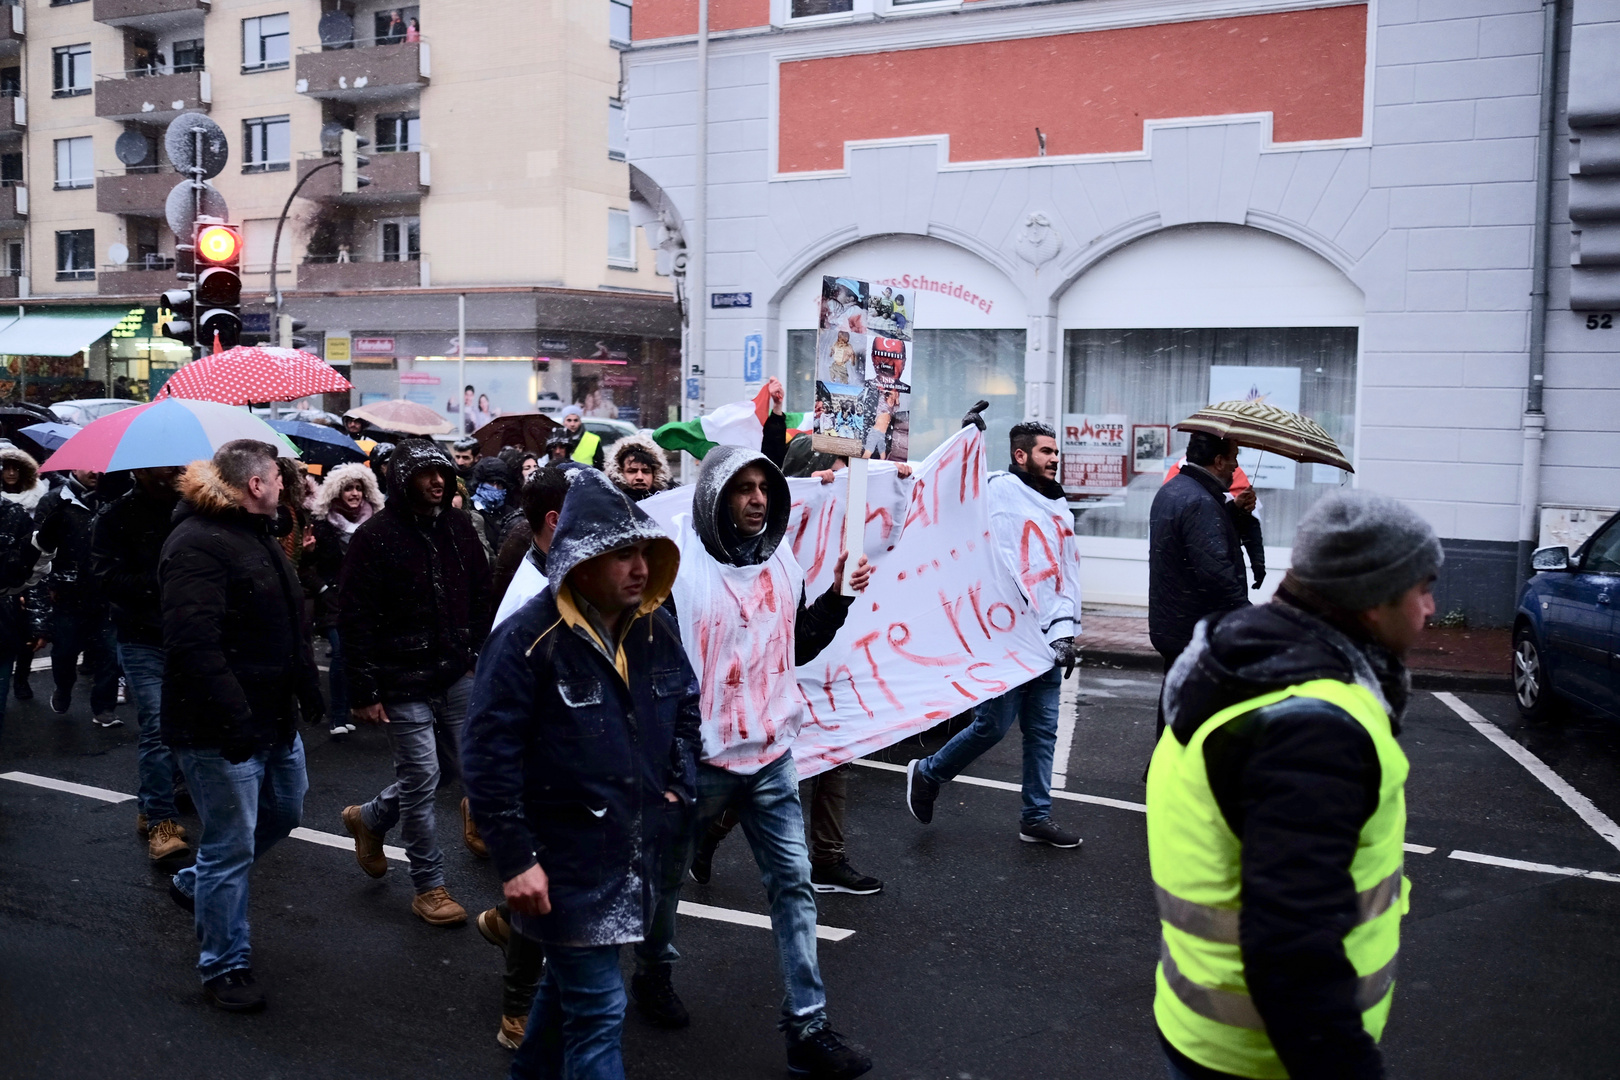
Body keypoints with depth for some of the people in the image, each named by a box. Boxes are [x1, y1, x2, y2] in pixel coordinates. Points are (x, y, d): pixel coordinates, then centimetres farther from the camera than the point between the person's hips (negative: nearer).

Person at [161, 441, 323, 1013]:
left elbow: (288, 621, 23)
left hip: (275, 717, 10)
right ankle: (225, 966, 18)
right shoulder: (197, 545, -20)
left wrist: (308, 688, 20)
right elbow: (195, 644, -28)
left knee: (285, 809, 23)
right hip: (222, 730, -10)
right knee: (232, 846, 1)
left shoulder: (257, 535, 14)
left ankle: (195, 884, 43)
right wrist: (234, 721, -30)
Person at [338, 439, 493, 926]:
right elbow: (354, 620, -11)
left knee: (454, 768, 14)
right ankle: (429, 887, 16)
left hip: (456, 678, 6)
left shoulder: (459, 528, 5)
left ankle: (369, 818, 39)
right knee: (422, 777, 0)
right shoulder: (376, 536, -11)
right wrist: (364, 692, -13)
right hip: (404, 684, -6)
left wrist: (479, 656, 7)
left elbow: (481, 597, 14)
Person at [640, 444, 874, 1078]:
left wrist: (837, 598, 1)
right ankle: (653, 973, 43)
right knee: (667, 875, 16)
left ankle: (807, 1026, 9)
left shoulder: (780, 560, 5)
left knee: (794, 883, 2)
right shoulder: (677, 562, -13)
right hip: (695, 756, -4)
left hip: (770, 753, 4)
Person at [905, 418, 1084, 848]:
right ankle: (927, 774, 21)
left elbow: (1069, 575, 14)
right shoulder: (998, 490, -6)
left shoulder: (1059, 506, 16)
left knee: (1043, 730, 11)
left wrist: (1065, 632, 5)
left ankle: (1036, 817, 23)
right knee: (993, 725, -2)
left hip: (1048, 638, 7)